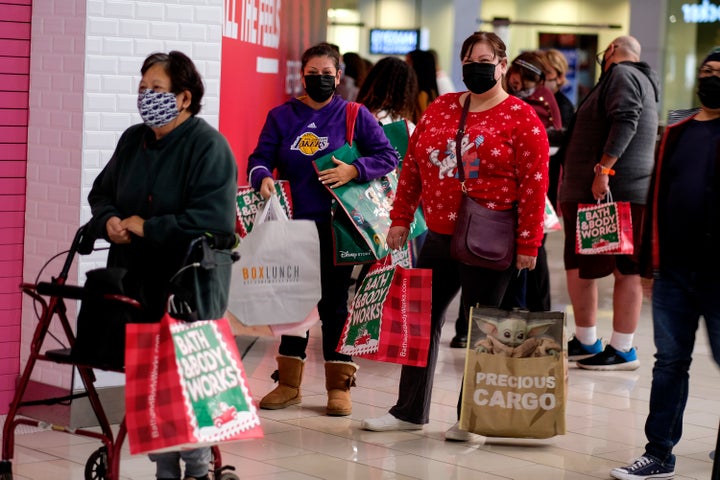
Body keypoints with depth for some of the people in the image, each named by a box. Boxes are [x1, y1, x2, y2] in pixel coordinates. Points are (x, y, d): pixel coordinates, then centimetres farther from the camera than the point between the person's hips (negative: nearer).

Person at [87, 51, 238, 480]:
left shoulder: (208, 146, -11)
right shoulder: (133, 141, 12)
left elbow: (213, 219, -21)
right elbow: (102, 192, 23)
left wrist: (146, 228, -18)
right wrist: (109, 221, -1)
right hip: (136, 281, 7)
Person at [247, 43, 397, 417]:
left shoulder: (355, 116, 2)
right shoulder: (282, 116, 8)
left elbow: (388, 156, 1)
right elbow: (260, 157, 5)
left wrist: (354, 170, -15)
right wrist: (263, 177, -17)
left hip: (336, 224, -2)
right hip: (293, 222, 3)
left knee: (334, 303, 1)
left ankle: (339, 385, 10)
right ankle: (288, 383, 18)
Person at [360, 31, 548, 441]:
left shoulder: (522, 119, -8)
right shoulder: (440, 109, 10)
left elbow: (534, 185, -12)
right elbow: (413, 165, 13)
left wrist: (528, 244, -15)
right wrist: (401, 218, 9)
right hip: (440, 237, 6)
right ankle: (410, 411, 22)